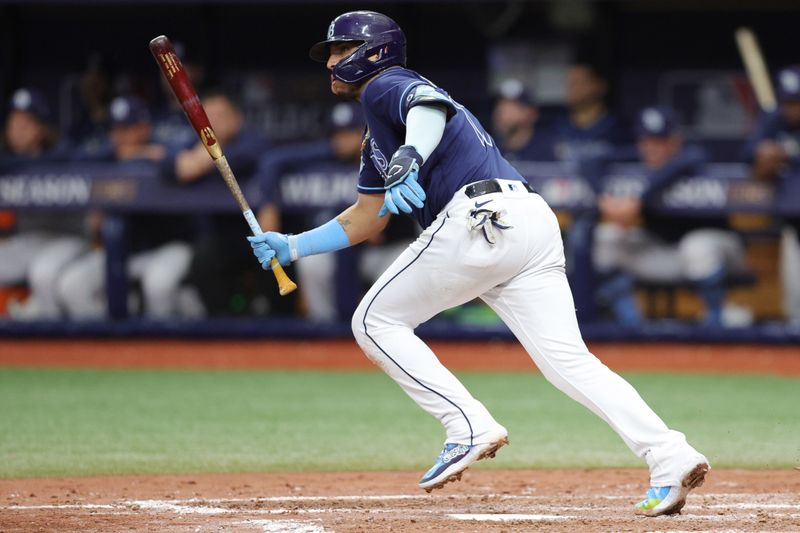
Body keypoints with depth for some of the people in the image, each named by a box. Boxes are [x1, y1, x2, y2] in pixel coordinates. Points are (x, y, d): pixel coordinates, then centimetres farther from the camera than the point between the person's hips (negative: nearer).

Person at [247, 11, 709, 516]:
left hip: (482, 217, -9)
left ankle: (470, 428, -7)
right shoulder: (378, 134, 35)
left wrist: (408, 162, -35)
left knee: (376, 321, 4)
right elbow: (365, 220, 43)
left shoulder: (386, 86, 7)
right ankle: (670, 456, -19)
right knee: (568, 359, -2)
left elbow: (432, 106, -18)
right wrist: (293, 246, 40)